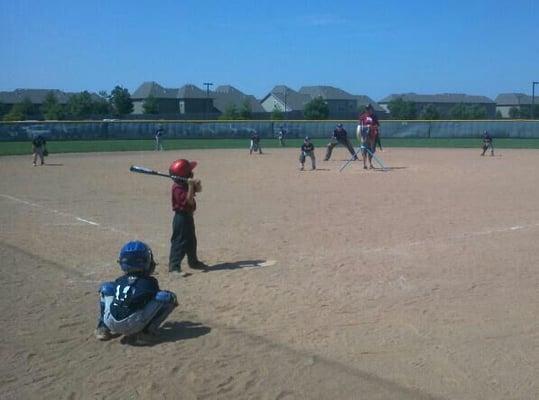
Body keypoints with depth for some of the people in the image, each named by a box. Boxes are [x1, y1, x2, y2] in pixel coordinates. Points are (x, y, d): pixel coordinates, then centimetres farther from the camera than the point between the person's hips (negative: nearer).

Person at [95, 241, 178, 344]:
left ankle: (103, 328, 17)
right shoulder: (149, 281, 10)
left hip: (110, 323, 5)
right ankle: (147, 332, -6)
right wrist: (172, 300, 40)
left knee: (106, 287, 31)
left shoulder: (119, 281, 21)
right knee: (169, 297, 2)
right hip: (133, 325, -4)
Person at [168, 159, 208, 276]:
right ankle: (174, 266, -9)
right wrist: (191, 185, -30)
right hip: (182, 217, -10)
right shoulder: (178, 188, -22)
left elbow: (198, 189, 9)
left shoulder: (186, 184, 6)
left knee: (191, 240, 21)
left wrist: (196, 183, -12)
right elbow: (189, 200, -27)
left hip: (188, 216, 10)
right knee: (179, 242, -10)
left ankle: (193, 261, 36)